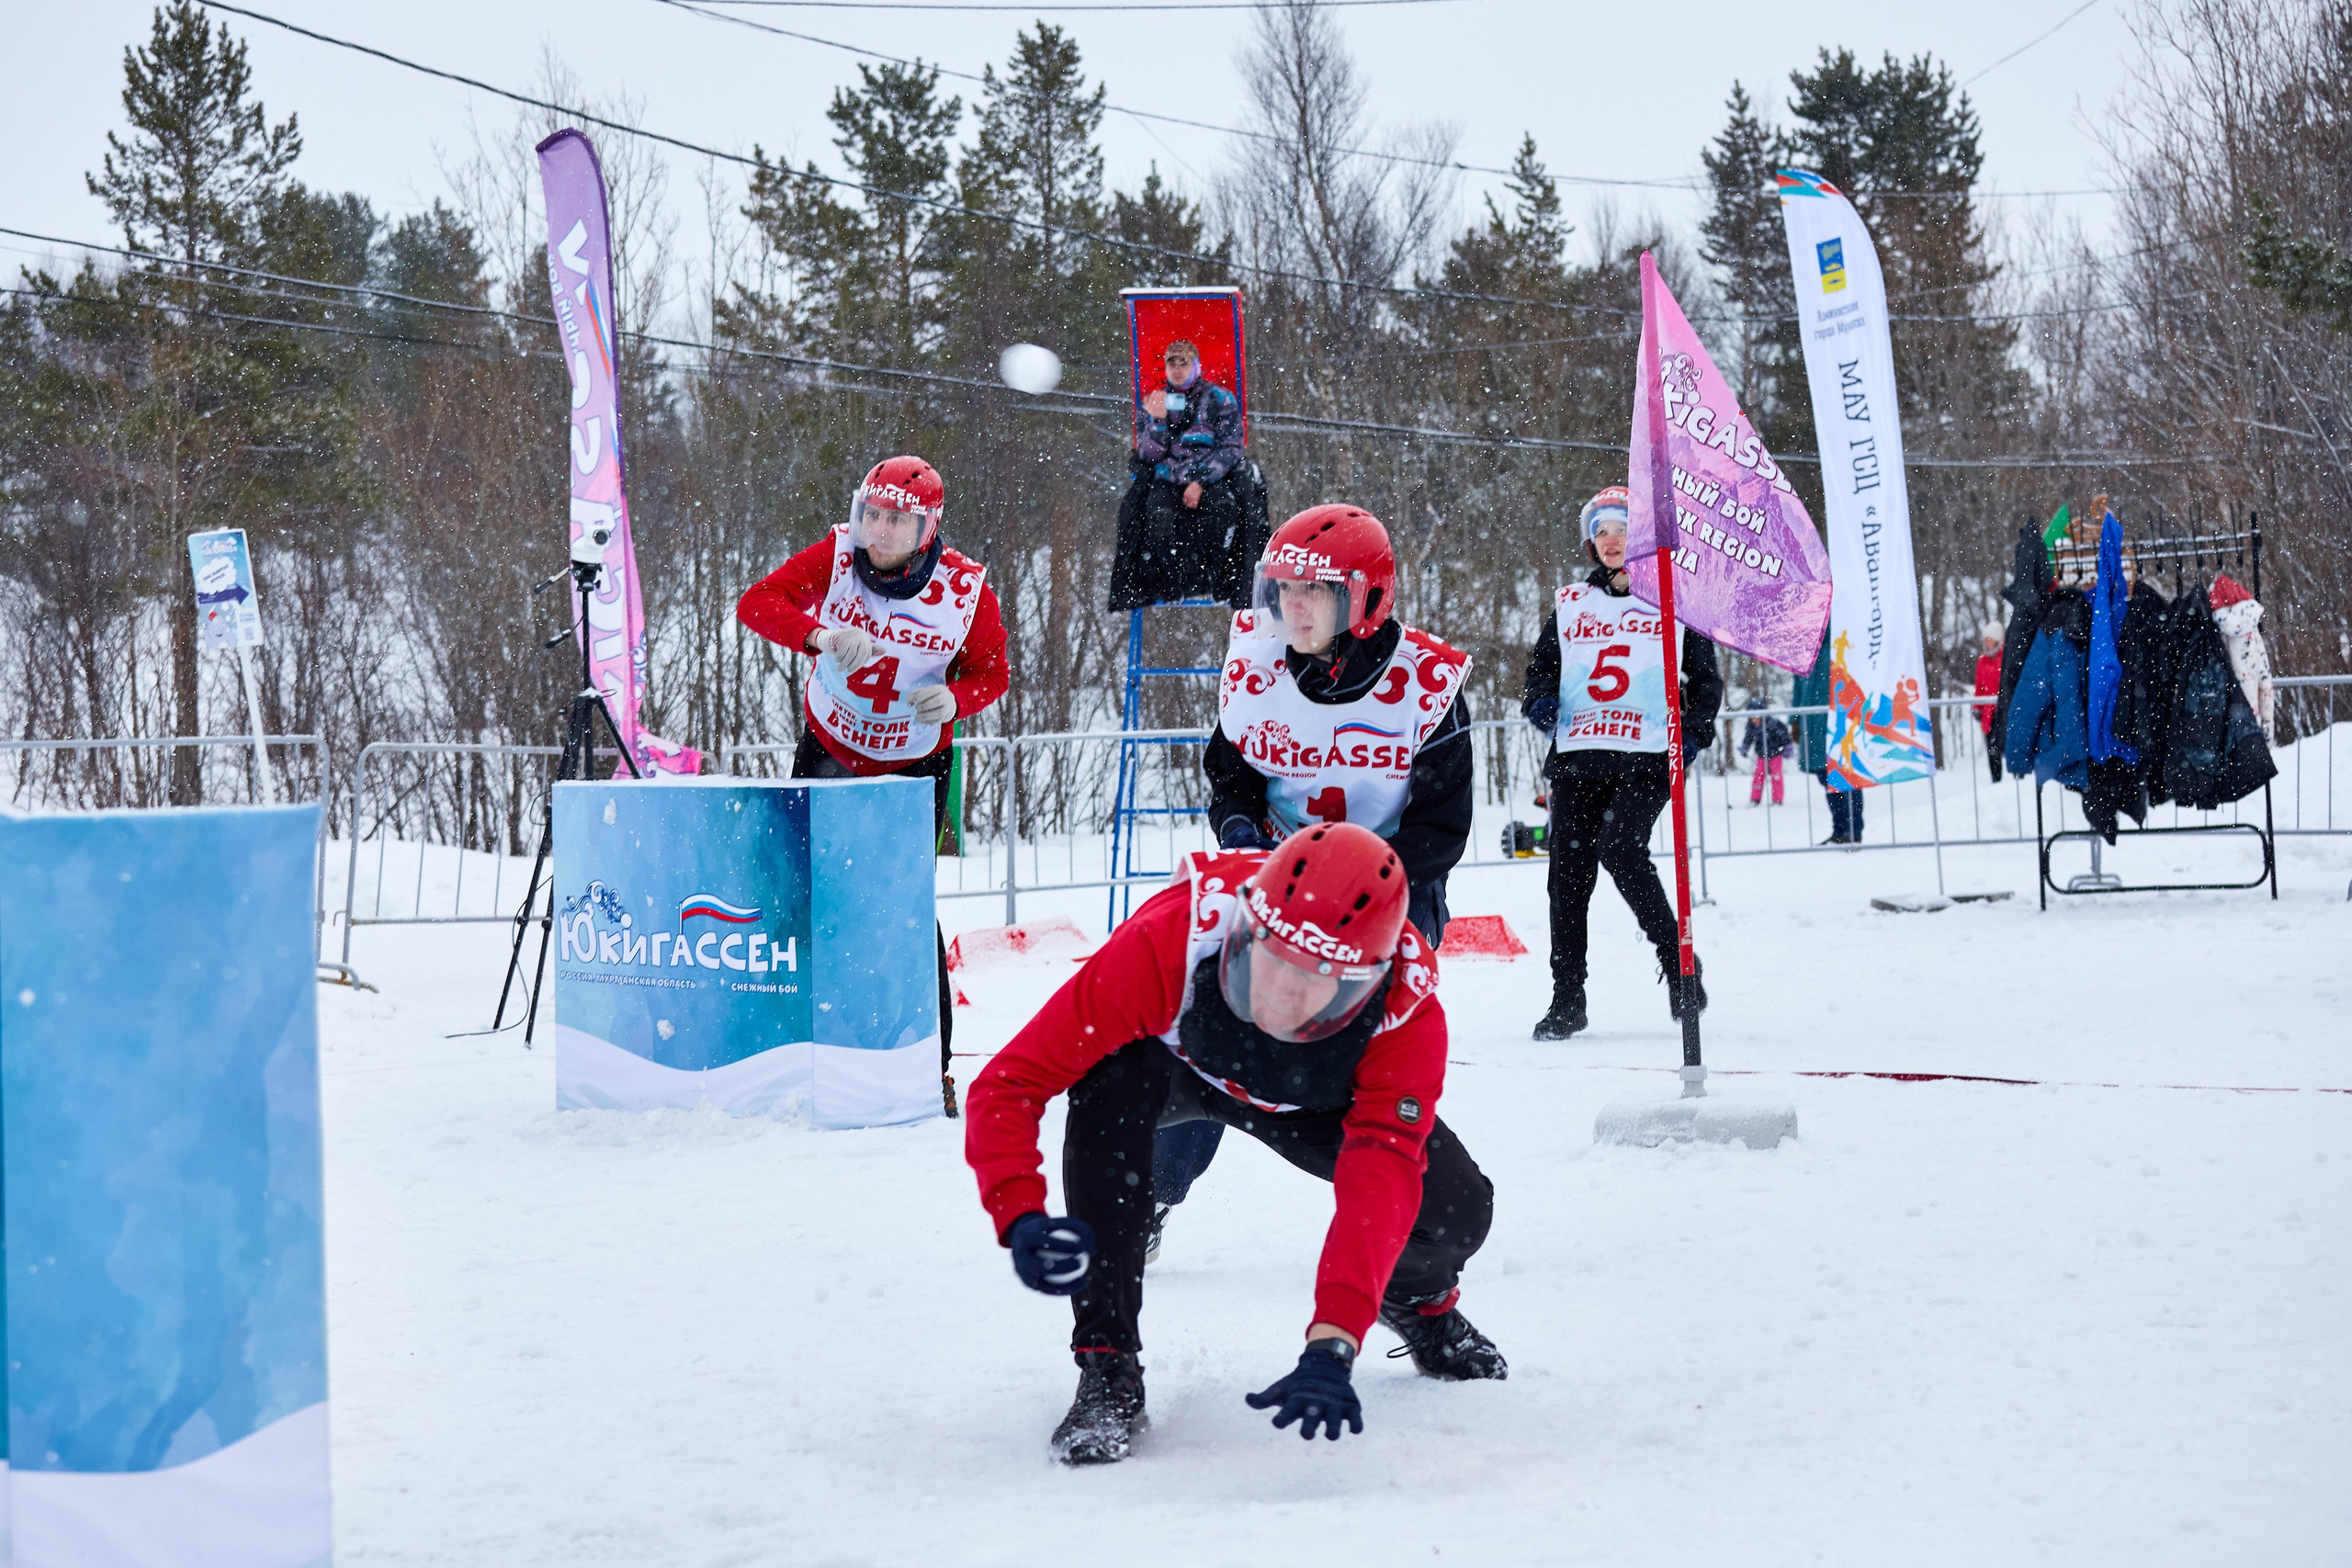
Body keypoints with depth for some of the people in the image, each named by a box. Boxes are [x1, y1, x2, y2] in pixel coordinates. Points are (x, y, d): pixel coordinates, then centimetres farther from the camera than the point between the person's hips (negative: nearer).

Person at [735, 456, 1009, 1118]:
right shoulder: (835, 557, -16)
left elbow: (993, 672, -5)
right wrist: (820, 635, -40)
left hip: (914, 770, -2)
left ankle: (930, 1067, -3)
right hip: (828, 756, 2)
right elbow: (756, 602, -22)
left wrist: (953, 698, -27)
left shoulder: (967, 590, -17)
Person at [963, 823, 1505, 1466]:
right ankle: (1108, 1368, -26)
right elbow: (1008, 1082, -40)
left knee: (1457, 1209, -18)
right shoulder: (1171, 941, -43)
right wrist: (1020, 1218, -56)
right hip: (1171, 1057, -1)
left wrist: (1330, 1347, -58)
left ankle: (1417, 1298, 23)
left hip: (1308, 1097, 2)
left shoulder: (1407, 1017, -37)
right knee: (1109, 1086, -38)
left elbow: (1377, 1187, -45)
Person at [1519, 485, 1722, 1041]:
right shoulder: (1570, 603, 15)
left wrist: (1693, 734, -3)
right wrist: (1540, 698, 0)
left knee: (1621, 850, -23)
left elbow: (1705, 678, 12)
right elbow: (1542, 664, 23)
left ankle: (1678, 963, -4)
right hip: (1577, 755, 4)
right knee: (1568, 874, -2)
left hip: (1646, 759, -4)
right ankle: (1567, 1000, 7)